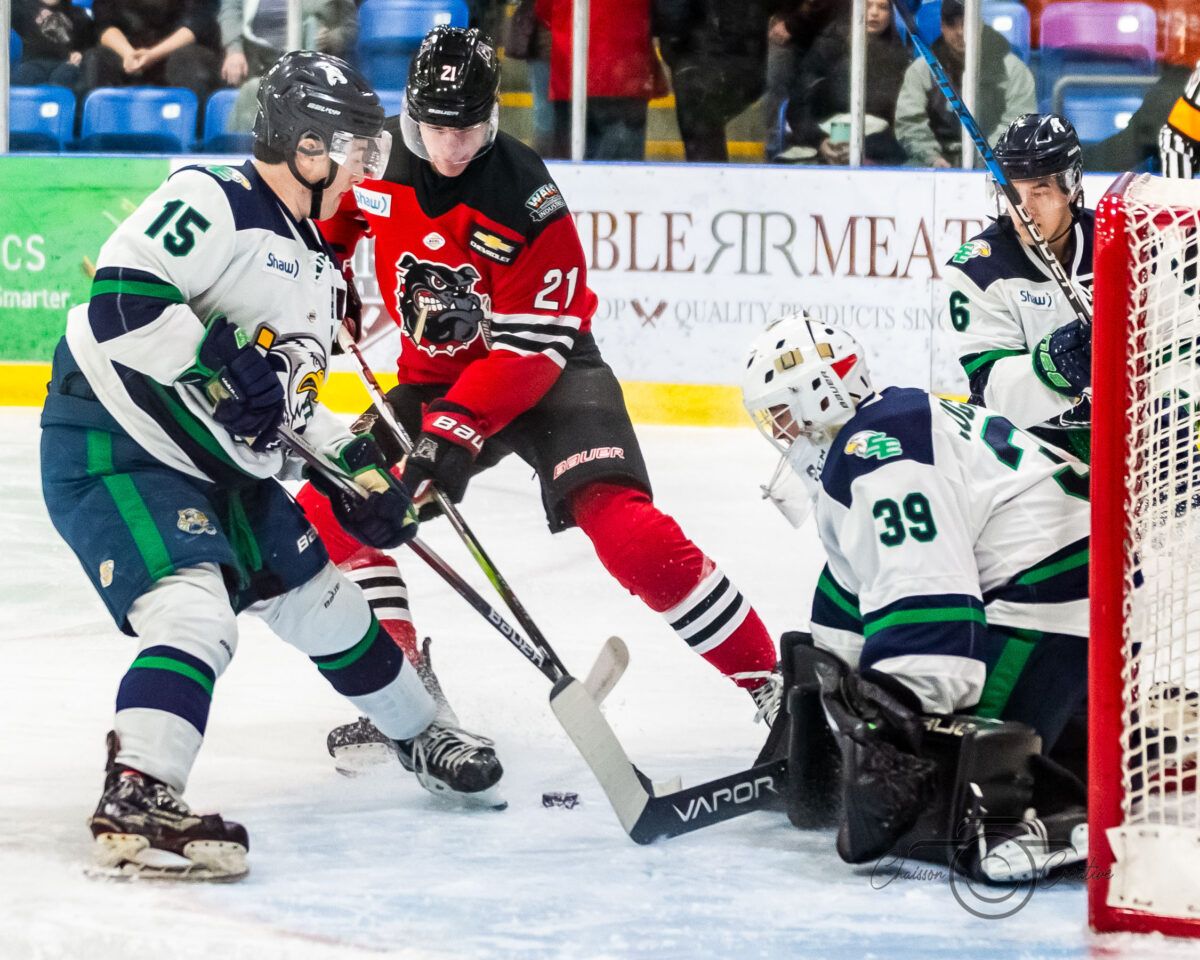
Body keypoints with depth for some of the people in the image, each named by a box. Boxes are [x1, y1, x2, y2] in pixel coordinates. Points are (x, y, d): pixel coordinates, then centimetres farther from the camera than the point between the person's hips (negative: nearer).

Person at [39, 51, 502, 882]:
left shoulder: (314, 262, 14)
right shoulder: (211, 204, -17)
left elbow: (291, 394, 23)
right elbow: (121, 300, -28)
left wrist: (355, 467, 11)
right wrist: (218, 366, -30)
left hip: (218, 464, 10)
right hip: (113, 448, -10)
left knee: (317, 595, 20)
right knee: (197, 611, -28)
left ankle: (422, 736, 41)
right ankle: (137, 803, -38)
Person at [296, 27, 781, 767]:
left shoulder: (524, 199, -25)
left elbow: (532, 346, -25)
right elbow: (322, 228, 13)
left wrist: (458, 430, -33)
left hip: (549, 368, -6)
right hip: (436, 376, 6)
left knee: (622, 522, -25)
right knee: (331, 502, -9)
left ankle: (768, 681, -18)